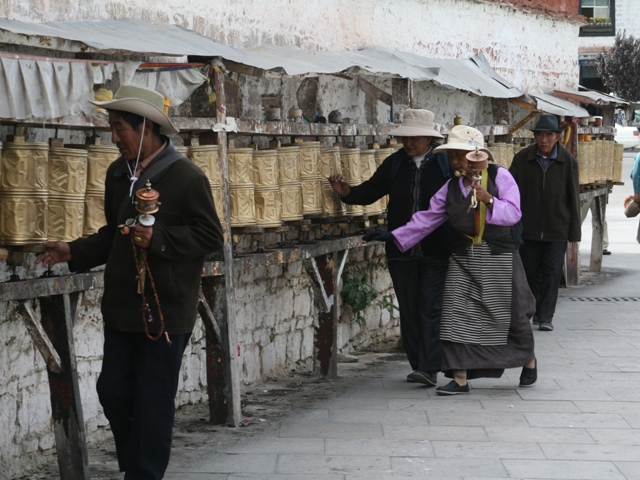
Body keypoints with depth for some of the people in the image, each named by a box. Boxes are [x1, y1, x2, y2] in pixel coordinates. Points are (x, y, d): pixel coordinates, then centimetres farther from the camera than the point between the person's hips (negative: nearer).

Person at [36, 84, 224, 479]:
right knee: (113, 392, 12)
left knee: (153, 404, 0)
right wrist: (75, 253, 8)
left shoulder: (186, 177, -13)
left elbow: (210, 237, -13)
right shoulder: (118, 174, 9)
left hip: (165, 312, -7)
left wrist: (159, 239, -22)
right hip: (122, 308, 7)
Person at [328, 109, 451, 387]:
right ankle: (418, 365, 18)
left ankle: (429, 368, -11)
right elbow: (371, 191, 12)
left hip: (435, 251, -4)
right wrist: (347, 192, -8)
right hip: (401, 251, 4)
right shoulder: (394, 164, 9)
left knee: (430, 308, -8)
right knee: (409, 309, 9)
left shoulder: (446, 163, -2)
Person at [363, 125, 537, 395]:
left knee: (510, 314, 5)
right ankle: (460, 379, -4)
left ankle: (529, 361, 33)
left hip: (499, 258, -4)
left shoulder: (500, 177, -5)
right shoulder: (451, 188, 8)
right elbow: (428, 218, 6)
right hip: (463, 259, 4)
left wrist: (489, 200, -29)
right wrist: (394, 236, -2)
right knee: (457, 316, -7)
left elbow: (513, 213, -13)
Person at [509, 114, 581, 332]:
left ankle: (546, 316, 5)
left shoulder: (568, 162, -2)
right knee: (530, 272, 8)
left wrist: (574, 237, 0)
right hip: (528, 229, 1)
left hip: (557, 231, -1)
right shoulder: (522, 159, -1)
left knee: (552, 273, -4)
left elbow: (573, 201, 1)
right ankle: (536, 311, 26)